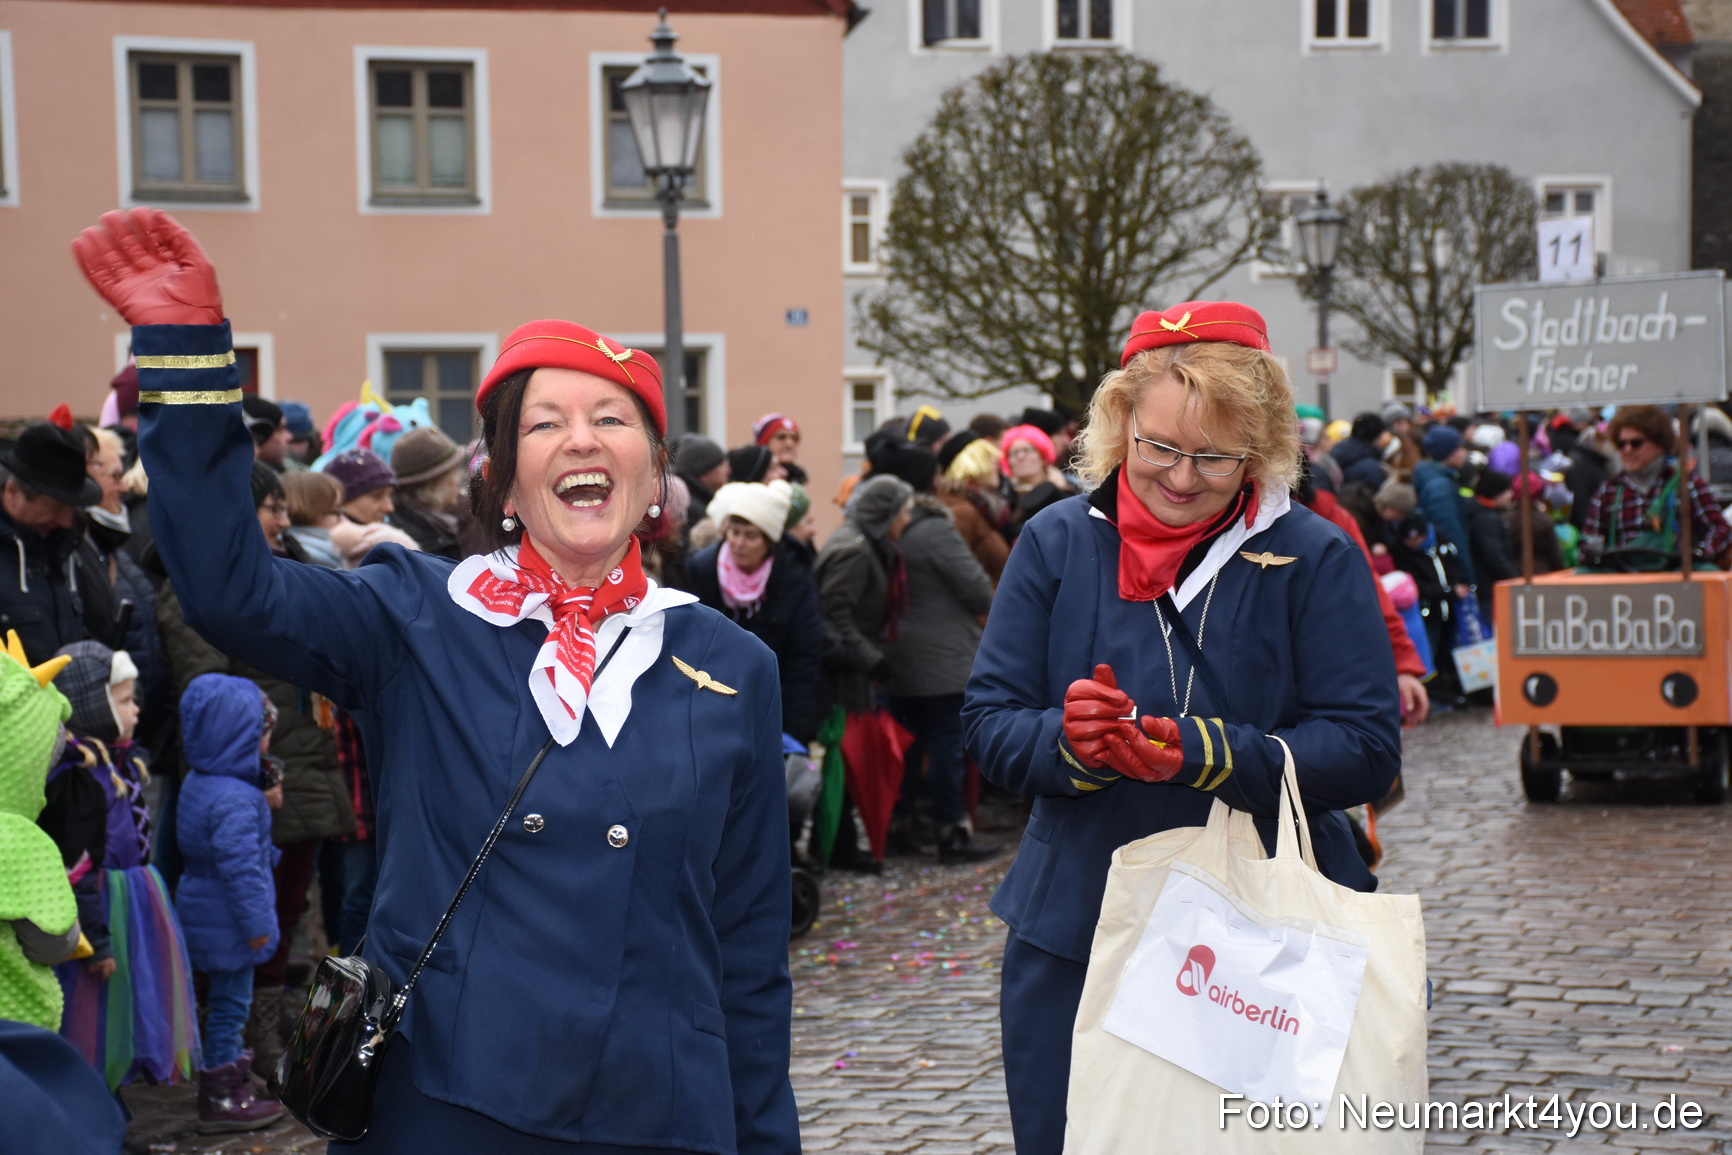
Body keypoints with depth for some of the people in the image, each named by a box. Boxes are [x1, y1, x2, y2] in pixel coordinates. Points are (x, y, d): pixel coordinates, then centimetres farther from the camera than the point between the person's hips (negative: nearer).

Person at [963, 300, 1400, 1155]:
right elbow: (988, 724, 1)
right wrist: (1067, 740, -22)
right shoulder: (1057, 545, 3)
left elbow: (1366, 749, -9)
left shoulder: (1315, 559, -4)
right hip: (1076, 938, 2)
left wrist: (1202, 755, -23)